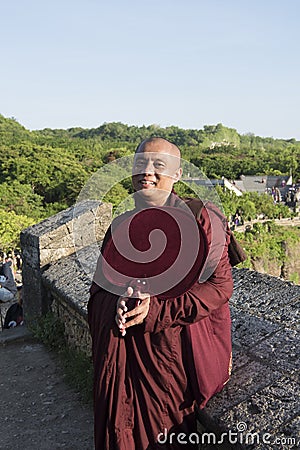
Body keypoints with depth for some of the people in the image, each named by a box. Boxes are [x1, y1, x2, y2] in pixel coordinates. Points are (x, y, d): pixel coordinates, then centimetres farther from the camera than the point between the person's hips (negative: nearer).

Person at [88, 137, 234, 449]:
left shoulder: (198, 219, -8)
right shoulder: (122, 225, 8)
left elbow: (220, 285, -11)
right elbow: (100, 288, 9)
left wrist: (156, 309, -21)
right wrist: (118, 305, -16)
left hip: (172, 352, -4)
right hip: (119, 351, 4)